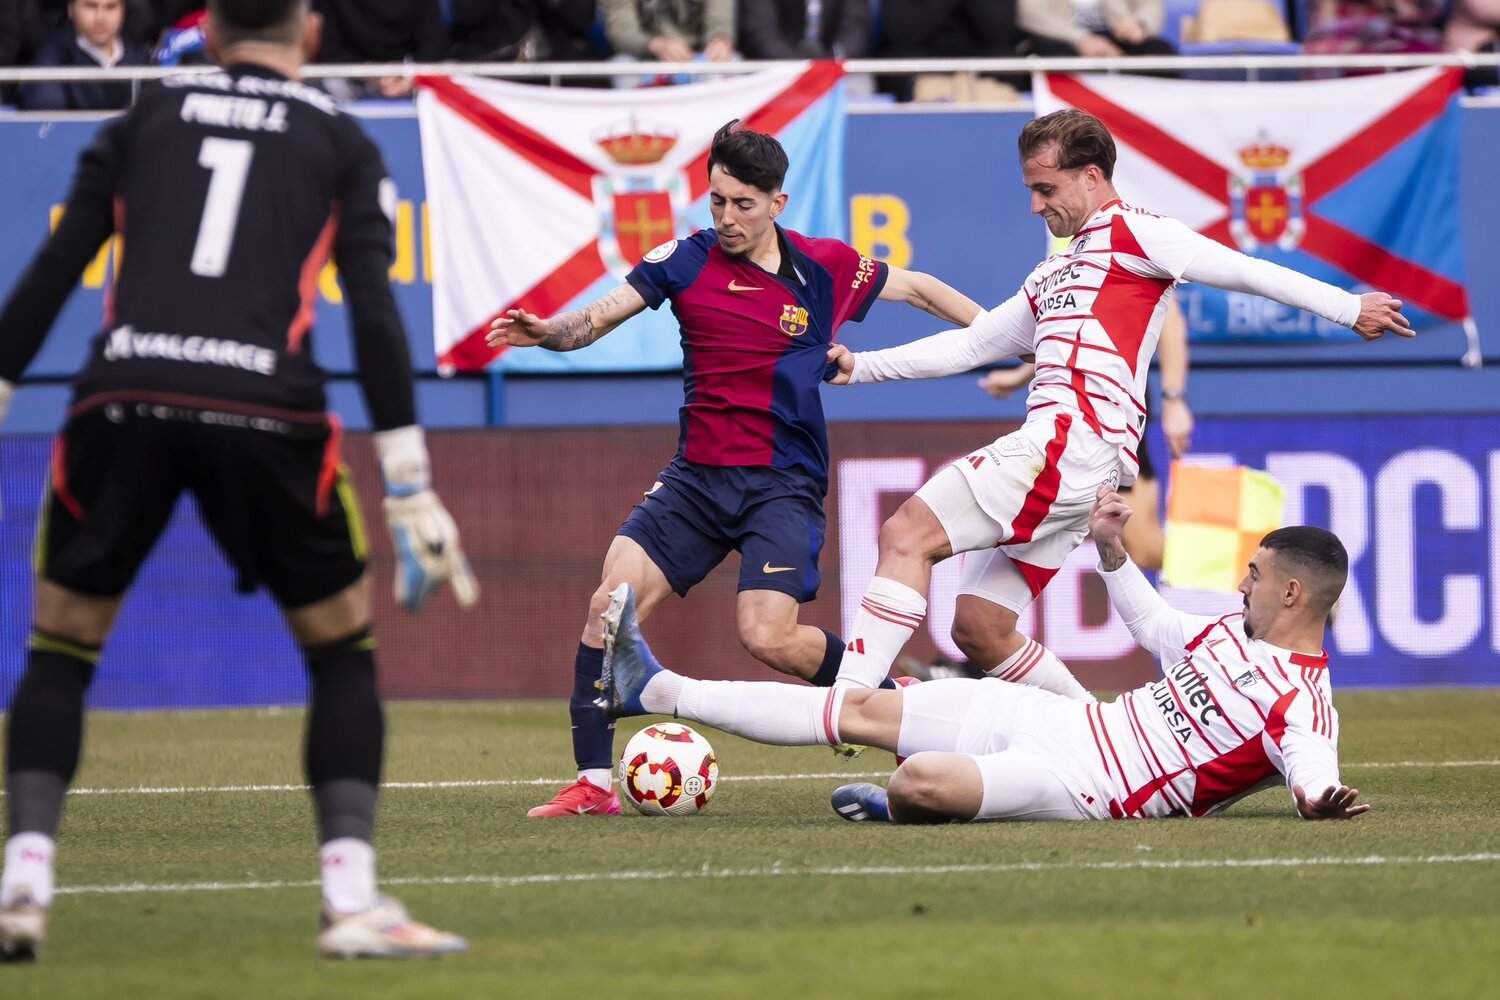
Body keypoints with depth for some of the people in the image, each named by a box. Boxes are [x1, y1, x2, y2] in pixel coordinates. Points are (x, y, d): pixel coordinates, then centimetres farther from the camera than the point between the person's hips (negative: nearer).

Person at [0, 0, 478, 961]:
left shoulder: (145, 117, 21)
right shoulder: (343, 143, 16)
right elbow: (375, 314, 5)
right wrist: (411, 486, 4)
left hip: (121, 400, 1)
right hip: (264, 407, -1)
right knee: (344, 649, 15)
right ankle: (352, 896, 3)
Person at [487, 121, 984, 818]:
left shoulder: (828, 269, -2)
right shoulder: (686, 260, 0)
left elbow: (917, 288, 14)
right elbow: (598, 318, -5)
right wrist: (548, 332, -26)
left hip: (784, 484, -3)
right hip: (697, 474, 3)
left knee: (767, 635, -20)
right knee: (609, 604, -11)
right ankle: (593, 783, -4)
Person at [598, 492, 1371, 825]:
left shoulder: (1302, 701, -16)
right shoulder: (1235, 635, 12)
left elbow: (1310, 760, -36)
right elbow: (1152, 625, 31)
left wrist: (1317, 797, -57)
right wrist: (1110, 550, 24)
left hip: (1091, 785, -9)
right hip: (1064, 719, 9)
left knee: (922, 782, -32)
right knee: (863, 709, 10)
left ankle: (893, 809, 8)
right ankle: (653, 691, 18)